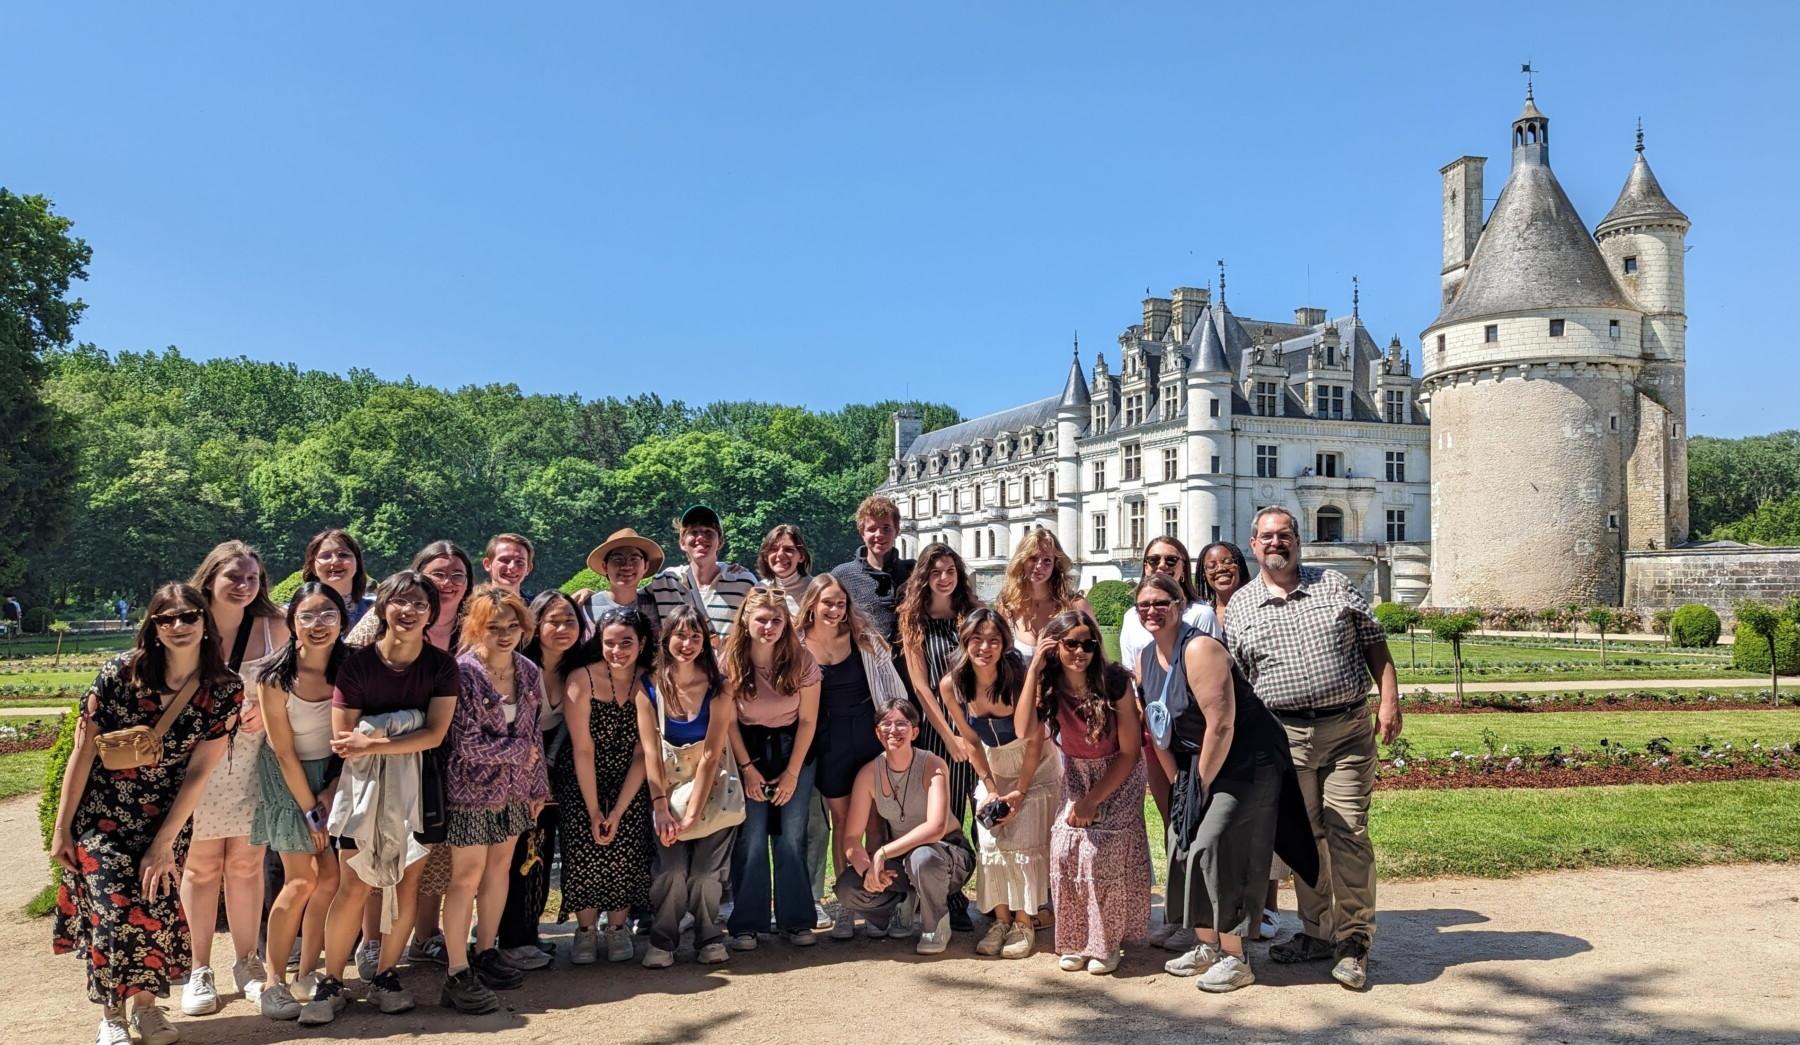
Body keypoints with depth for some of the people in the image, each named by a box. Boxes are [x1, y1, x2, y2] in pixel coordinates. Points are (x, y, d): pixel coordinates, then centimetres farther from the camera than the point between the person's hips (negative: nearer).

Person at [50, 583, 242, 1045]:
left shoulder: (225, 690, -11)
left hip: (167, 817, 2)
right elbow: (83, 751, -9)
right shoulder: (120, 672, -15)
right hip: (101, 814, -1)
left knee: (159, 911, 0)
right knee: (115, 910, -8)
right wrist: (61, 828, -6)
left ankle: (145, 1003, 25)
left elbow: (197, 771, -10)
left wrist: (164, 842, -11)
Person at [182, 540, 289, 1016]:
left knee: (247, 865, 8)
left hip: (253, 763, 1)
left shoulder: (272, 628, -2)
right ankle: (199, 971, 19)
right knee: (201, 868, 7)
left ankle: (247, 963, 22)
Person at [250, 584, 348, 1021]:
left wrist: (332, 790, -10)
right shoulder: (276, 678, -20)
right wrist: (311, 812, -12)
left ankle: (309, 973, 16)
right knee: (302, 880, -8)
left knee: (331, 878, 1)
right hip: (288, 778, -4)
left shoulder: (349, 666, -11)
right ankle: (274, 983, 4)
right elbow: (285, 753, -15)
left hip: (334, 774, 4)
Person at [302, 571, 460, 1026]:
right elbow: (343, 739, -7)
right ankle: (331, 983, 11)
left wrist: (373, 742, -18)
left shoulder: (442, 666, -4)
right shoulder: (357, 663, -6)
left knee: (408, 884, 3)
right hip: (367, 783, -1)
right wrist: (402, 735, -14)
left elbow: (435, 734, -12)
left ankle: (385, 976, 20)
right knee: (353, 887, -4)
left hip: (417, 782, 1)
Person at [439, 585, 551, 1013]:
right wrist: (520, 751, -10)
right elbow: (468, 744, -21)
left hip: (513, 792, 6)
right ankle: (458, 975, 6)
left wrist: (538, 787, 11)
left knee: (500, 869, 14)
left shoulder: (528, 673, 2)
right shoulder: (462, 673, -18)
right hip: (471, 791, -6)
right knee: (467, 877, -2)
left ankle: (486, 953, 29)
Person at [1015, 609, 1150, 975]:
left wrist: (1093, 801, -17)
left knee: (1102, 850, -18)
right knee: (1065, 849, -11)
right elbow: (1024, 731, -31)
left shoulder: (1114, 683, -22)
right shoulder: (1050, 687, -13)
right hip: (1077, 776, 3)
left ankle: (1105, 944, 0)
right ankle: (1075, 941, 6)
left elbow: (1130, 753, -16)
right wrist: (1033, 670, -30)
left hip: (1119, 778, -3)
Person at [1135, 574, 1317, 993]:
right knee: (1184, 845, 8)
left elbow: (1221, 726, -25)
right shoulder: (1145, 659, 5)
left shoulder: (1199, 649, -23)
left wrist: (1200, 785, -17)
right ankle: (1206, 947, 22)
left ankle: (1235, 958, -2)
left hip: (1247, 760, -9)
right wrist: (1178, 783, 6)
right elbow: (1158, 729, 11)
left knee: (1214, 845, -14)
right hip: (1198, 762, 9)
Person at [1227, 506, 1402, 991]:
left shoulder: (1334, 585, 7)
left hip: (1348, 731, -1)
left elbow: (1375, 645, 7)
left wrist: (1389, 701, -4)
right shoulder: (1240, 605, 7)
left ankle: (1354, 941, 6)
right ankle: (1317, 932, 23)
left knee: (1349, 835, -4)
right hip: (1285, 737, 1)